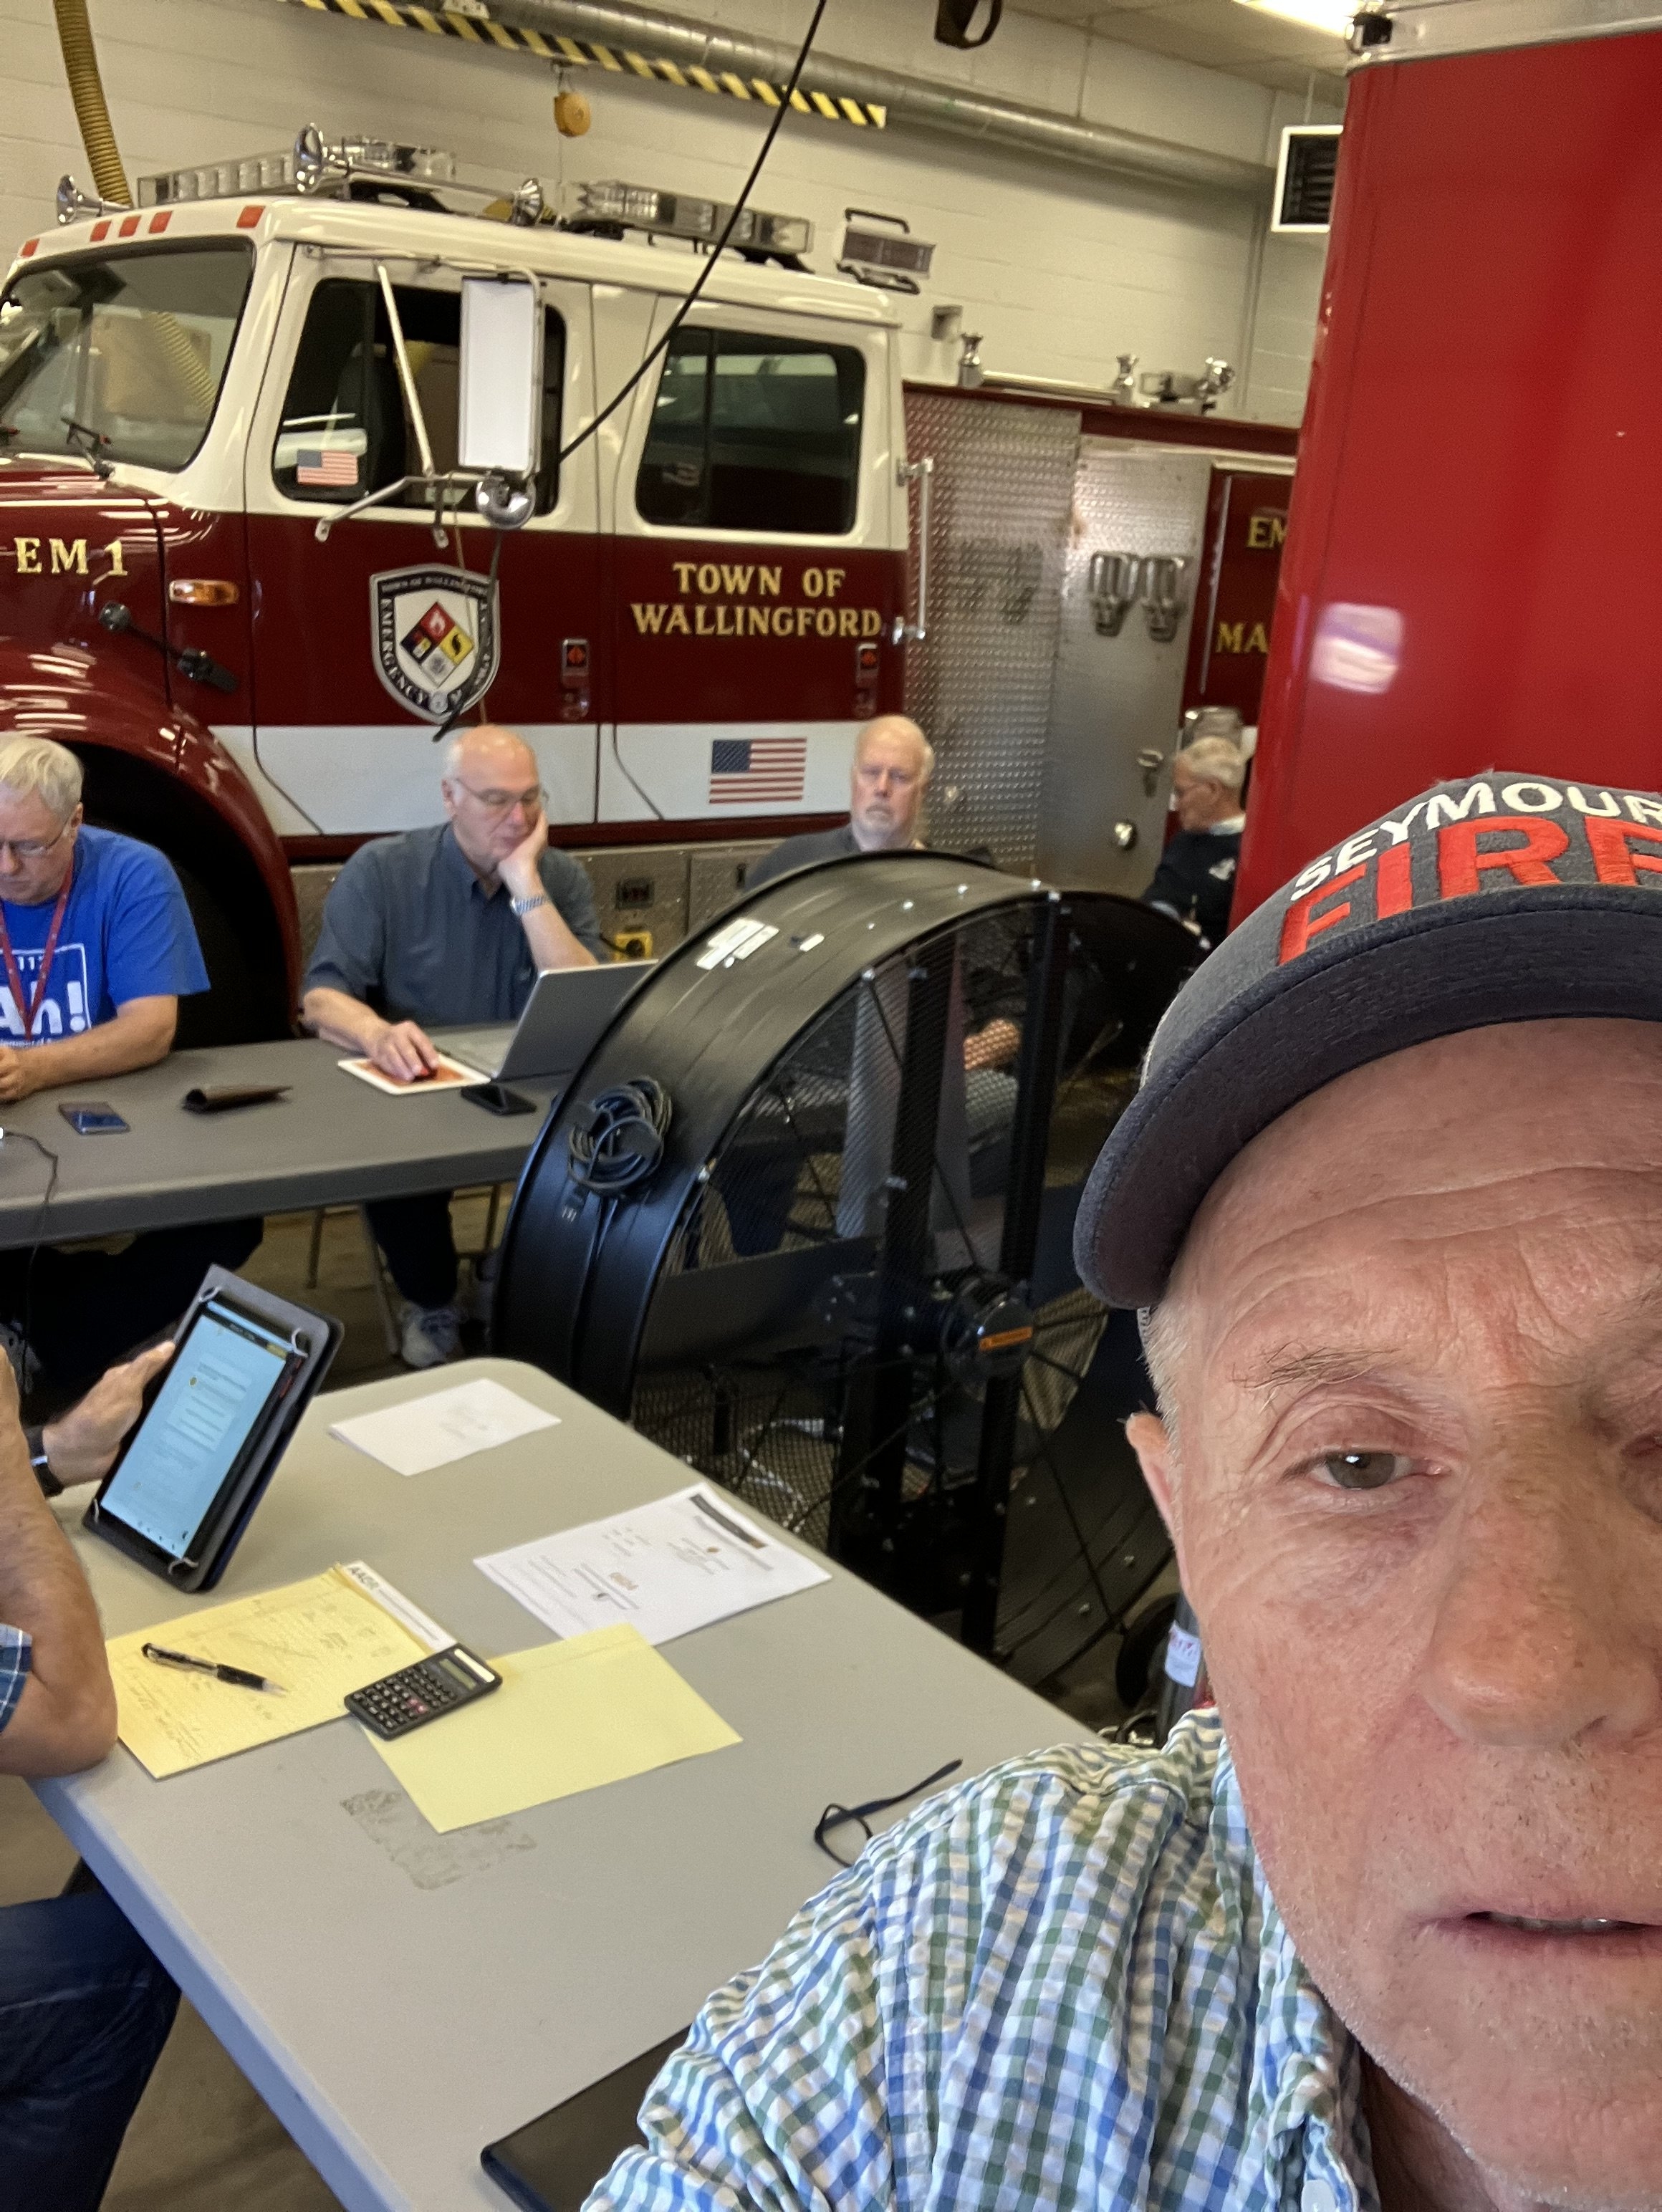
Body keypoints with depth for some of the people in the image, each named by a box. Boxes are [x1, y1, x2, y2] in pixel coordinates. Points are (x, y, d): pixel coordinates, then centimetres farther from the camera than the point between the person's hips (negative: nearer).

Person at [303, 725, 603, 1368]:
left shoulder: (562, 877, 0)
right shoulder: (380, 871, -6)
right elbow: (321, 999, -14)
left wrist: (526, 887, -20)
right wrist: (379, 1033, -38)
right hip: (409, 1092, -2)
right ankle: (431, 1301, -1)